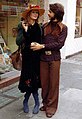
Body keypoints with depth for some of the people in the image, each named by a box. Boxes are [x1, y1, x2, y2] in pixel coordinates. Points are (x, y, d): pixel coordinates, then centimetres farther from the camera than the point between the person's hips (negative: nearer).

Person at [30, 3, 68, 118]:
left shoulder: (63, 28, -2)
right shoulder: (45, 26, 9)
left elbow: (59, 44, -11)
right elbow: (40, 40, 11)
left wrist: (43, 46, -15)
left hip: (54, 58, -3)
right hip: (43, 58, 3)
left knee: (53, 83, 5)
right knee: (44, 82, 10)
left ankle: (51, 106, 18)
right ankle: (45, 103, 26)